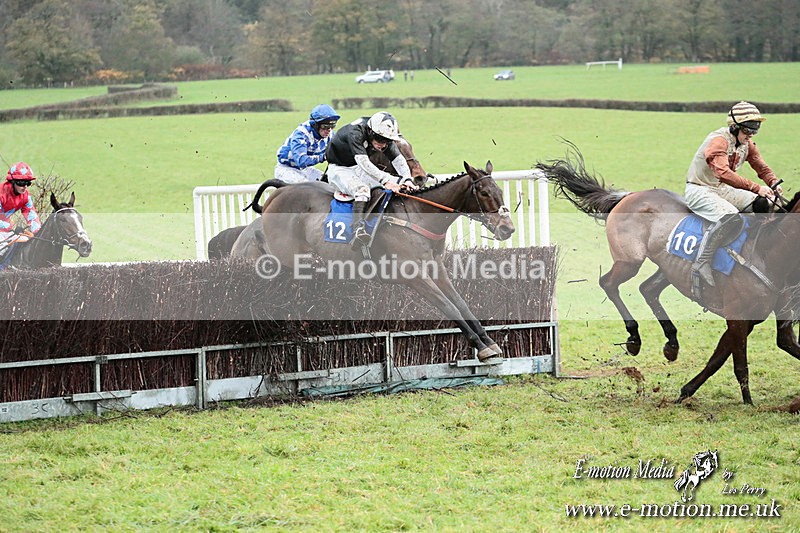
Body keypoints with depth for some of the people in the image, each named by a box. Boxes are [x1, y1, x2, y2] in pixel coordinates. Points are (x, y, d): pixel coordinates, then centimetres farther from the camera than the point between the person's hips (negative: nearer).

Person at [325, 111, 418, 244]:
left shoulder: (383, 136, -9)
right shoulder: (354, 133, -32)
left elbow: (398, 159, -11)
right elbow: (364, 163, -41)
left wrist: (407, 179, -29)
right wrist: (385, 180, -49)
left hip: (357, 169, 8)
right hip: (339, 169, -7)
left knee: (395, 186, -7)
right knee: (362, 189, -36)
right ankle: (358, 230, -46)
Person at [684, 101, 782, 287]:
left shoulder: (746, 143, 5)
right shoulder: (718, 140, -23)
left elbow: (761, 167, 12)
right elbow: (724, 173, -37)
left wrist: (773, 183, -12)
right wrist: (756, 188, -42)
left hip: (723, 189, 9)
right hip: (699, 190, -9)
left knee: (767, 204, -4)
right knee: (731, 217, -36)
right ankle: (701, 264, -34)